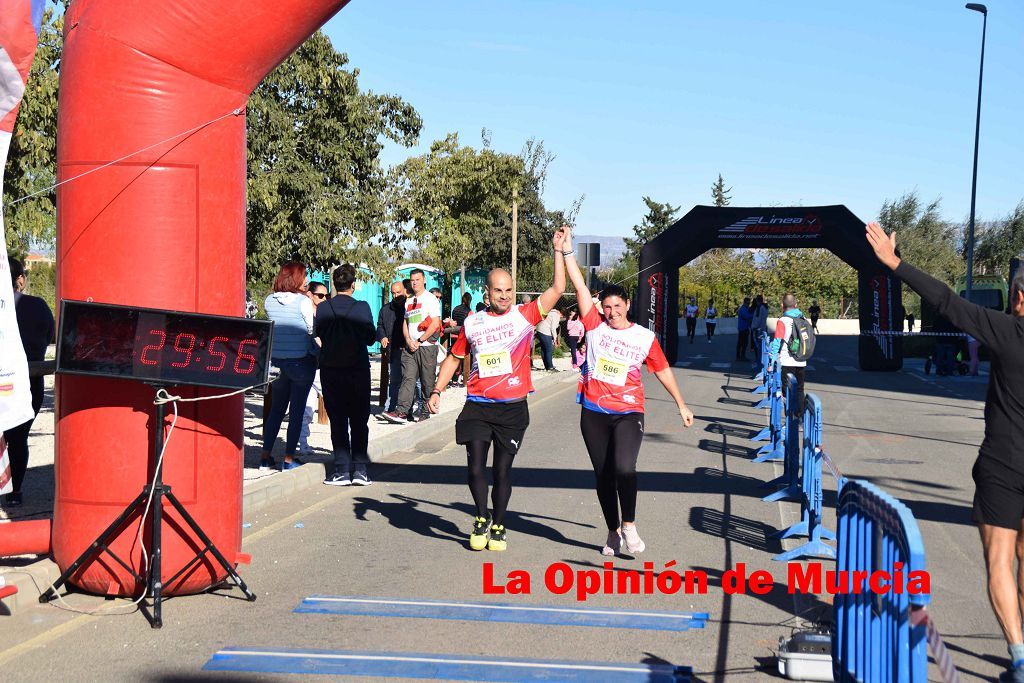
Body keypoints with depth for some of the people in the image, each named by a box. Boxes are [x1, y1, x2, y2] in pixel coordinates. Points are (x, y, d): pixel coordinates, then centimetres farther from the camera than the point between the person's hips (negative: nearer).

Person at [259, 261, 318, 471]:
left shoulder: (269, 301, 1)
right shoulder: (303, 302, -12)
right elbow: (313, 329, -10)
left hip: (276, 361, 5)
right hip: (301, 361, -5)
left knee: (276, 409, 14)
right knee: (297, 410, 4)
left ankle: (266, 457, 13)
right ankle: (289, 458, 7)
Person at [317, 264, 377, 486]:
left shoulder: (322, 308, -6)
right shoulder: (362, 307, -10)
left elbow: (318, 335, 3)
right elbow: (371, 337, -2)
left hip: (330, 370, 1)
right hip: (358, 369, -1)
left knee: (337, 421, 7)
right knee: (359, 421, 8)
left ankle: (342, 470, 4)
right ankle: (360, 469, 6)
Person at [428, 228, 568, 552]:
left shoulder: (525, 316, 0)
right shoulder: (472, 323, 8)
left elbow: (557, 289, -7)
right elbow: (454, 357, 18)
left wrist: (559, 250, -9)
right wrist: (437, 391, 11)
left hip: (513, 408, -2)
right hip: (477, 405, 2)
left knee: (502, 470, 5)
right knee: (476, 466, -3)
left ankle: (498, 526, 20)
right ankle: (481, 519, 19)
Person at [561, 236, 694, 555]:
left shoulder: (645, 337, 2)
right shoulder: (595, 326, 2)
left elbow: (663, 371, 11)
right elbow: (580, 286, -3)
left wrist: (681, 404, 13)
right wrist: (566, 251, -6)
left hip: (628, 413, -2)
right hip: (593, 412, 2)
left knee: (624, 467, -22)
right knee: (603, 475, 8)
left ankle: (629, 526, -3)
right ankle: (613, 532, 22)